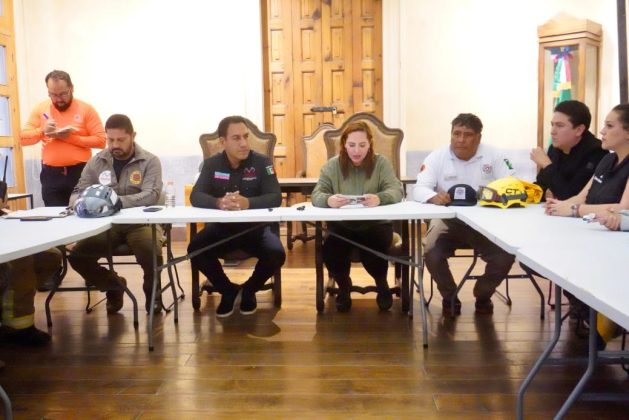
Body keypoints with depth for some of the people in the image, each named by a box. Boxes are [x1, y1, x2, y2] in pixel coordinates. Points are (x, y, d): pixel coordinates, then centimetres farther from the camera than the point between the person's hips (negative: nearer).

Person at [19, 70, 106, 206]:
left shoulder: (86, 109, -2)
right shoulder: (40, 109, 8)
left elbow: (100, 140, -9)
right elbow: (23, 138, 7)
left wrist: (70, 138, -18)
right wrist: (42, 131, -13)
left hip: (80, 172, -3)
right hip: (51, 174, 3)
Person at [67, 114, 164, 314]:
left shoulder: (150, 161, -4)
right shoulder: (96, 162, 6)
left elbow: (152, 195, -19)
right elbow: (78, 193, 8)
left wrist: (119, 201, -35)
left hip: (140, 223, -3)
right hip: (107, 225, 4)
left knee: (152, 255, -32)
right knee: (76, 255, -17)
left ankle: (152, 291, 5)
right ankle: (114, 286, 14)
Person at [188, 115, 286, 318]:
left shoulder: (262, 162, -7)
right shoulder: (211, 164, -1)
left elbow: (276, 197, -17)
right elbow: (196, 196, -13)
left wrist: (248, 202, -37)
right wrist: (219, 203, -36)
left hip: (255, 227, -1)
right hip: (221, 228, 1)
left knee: (276, 254, -27)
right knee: (195, 250, -25)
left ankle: (249, 290, 7)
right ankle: (228, 290, 4)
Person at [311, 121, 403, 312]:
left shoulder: (381, 163, 0)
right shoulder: (332, 165, 2)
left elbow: (396, 191, -13)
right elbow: (317, 194, -9)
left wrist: (379, 198, -38)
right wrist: (329, 200, -35)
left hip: (375, 223, -1)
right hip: (342, 225, 1)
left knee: (372, 252, -29)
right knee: (330, 251, -27)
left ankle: (382, 284, 9)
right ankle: (343, 286, 7)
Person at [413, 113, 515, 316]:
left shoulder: (493, 156, 1)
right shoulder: (437, 157, -2)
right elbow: (419, 189, -13)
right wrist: (433, 196, -37)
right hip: (447, 221, -1)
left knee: (506, 255, -21)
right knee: (432, 255, -27)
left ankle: (483, 295, 13)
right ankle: (449, 296, 7)